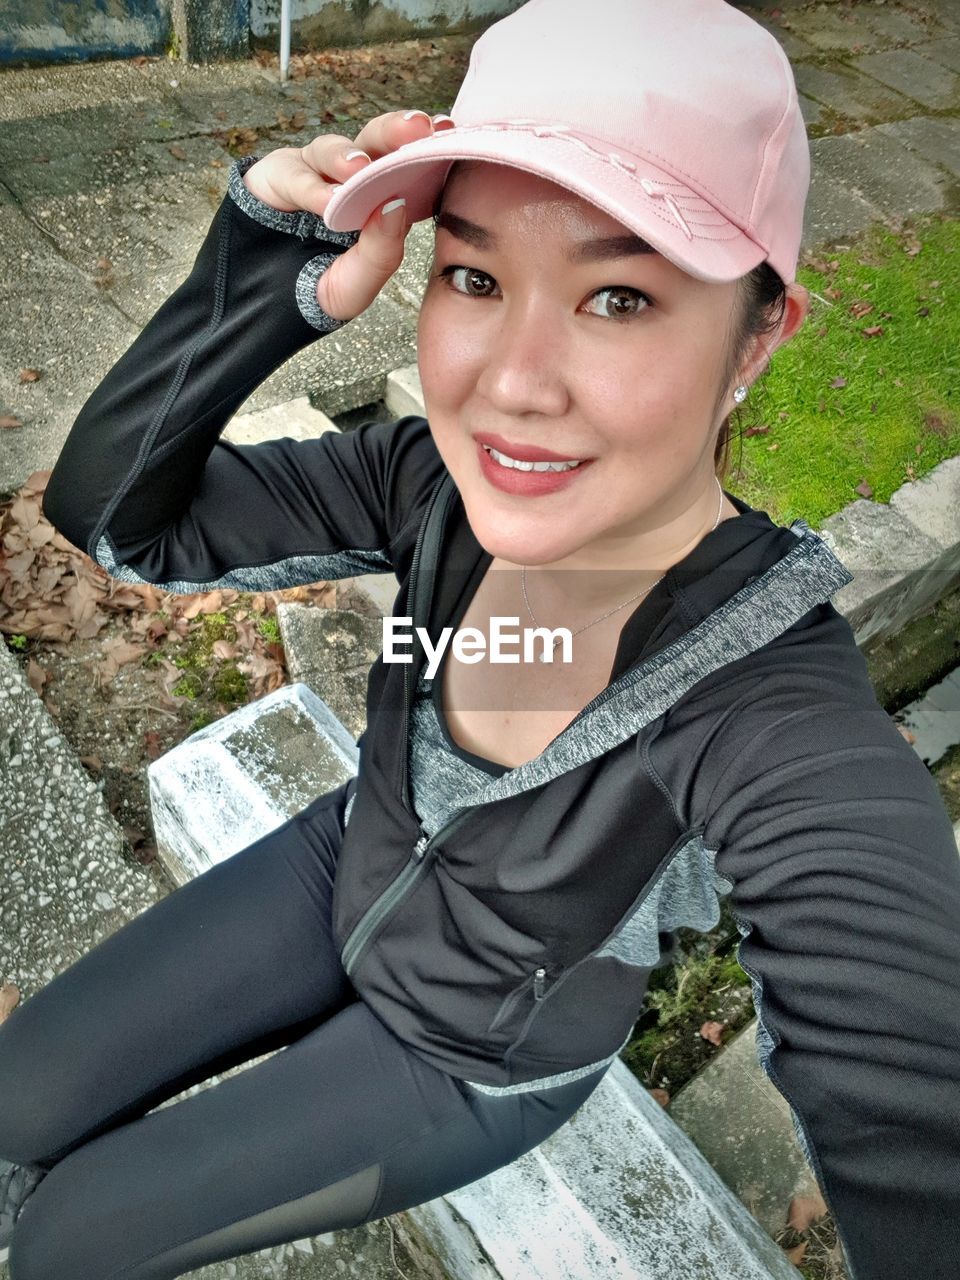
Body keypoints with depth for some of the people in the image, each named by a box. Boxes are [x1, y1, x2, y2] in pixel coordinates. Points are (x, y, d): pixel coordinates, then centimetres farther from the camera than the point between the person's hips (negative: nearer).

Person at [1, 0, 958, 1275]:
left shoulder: (794, 742, -38)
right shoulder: (439, 485, -24)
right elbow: (111, 512, -19)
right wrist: (264, 289, -33)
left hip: (478, 1057, -3)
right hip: (346, 872, 4)